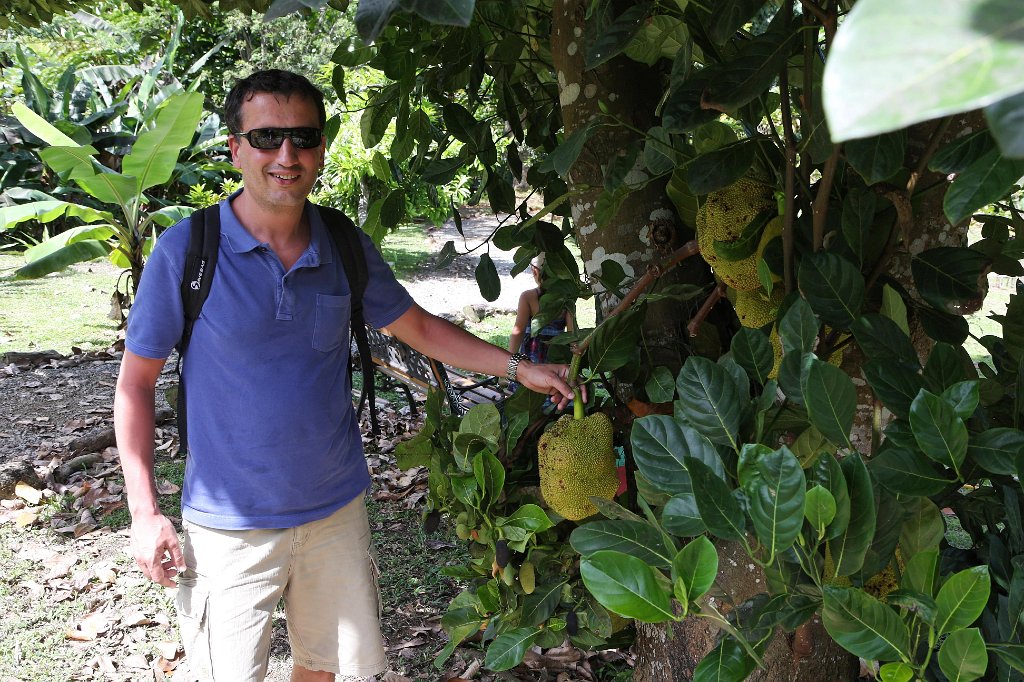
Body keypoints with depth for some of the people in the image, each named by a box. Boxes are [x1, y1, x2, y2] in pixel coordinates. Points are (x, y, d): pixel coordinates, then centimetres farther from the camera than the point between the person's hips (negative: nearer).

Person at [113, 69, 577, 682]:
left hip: (337, 509, 4)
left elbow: (421, 328, 12)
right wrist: (144, 511, -10)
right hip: (230, 524, -3)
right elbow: (137, 382, -5)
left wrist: (520, 367, 3)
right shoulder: (186, 250, -13)